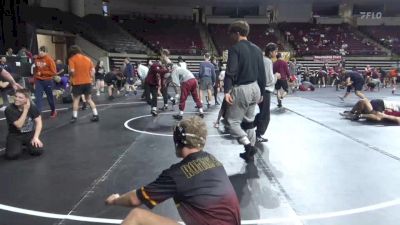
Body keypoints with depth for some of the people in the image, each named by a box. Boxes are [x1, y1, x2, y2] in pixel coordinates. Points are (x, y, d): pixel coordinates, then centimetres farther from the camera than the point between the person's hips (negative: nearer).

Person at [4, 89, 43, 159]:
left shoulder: (32, 107, -10)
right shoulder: (9, 110, -19)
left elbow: (38, 122, -7)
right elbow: (19, 125, -26)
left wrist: (36, 137, -18)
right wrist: (26, 110, -30)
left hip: (30, 133, 2)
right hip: (15, 135, -2)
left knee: (38, 151, -21)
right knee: (12, 155, -26)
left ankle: (27, 143, 14)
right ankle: (18, 145, 10)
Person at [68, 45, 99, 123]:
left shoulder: (72, 59, -5)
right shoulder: (87, 58, 9)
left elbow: (72, 71, -16)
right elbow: (93, 70, 6)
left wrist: (71, 77, 3)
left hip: (77, 83, -4)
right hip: (87, 82, 4)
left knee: (76, 99, 9)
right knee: (89, 99, 14)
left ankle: (74, 117, 9)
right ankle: (96, 115, 9)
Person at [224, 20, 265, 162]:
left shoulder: (235, 49, -10)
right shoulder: (257, 49, 11)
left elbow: (231, 72, -22)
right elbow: (262, 73, 12)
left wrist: (227, 91, -28)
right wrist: (261, 91, 19)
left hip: (241, 89, -7)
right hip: (255, 88, 8)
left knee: (232, 122, 2)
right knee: (249, 121, 17)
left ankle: (248, 145, -14)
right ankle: (250, 153, 25)